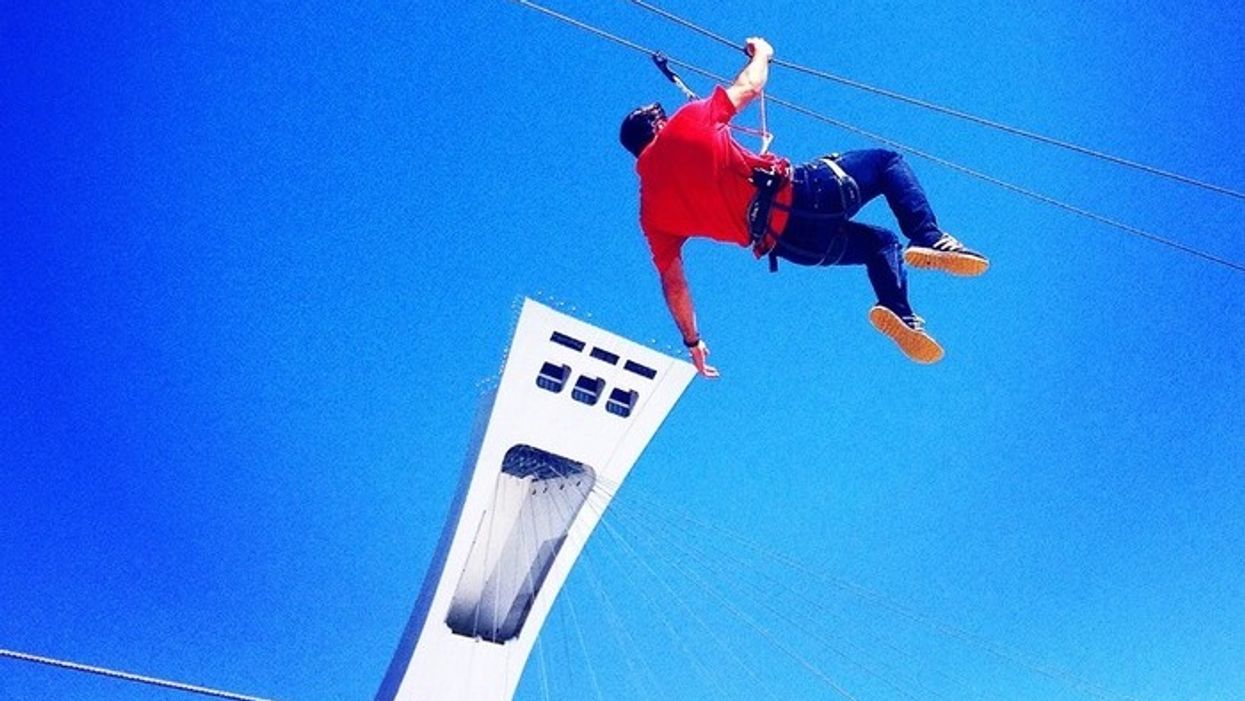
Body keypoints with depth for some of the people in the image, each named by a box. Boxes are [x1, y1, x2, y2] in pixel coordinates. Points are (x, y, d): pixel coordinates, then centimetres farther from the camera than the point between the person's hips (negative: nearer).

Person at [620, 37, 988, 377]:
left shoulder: (651, 212, 10)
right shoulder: (687, 122, 1)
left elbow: (672, 283, 11)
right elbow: (749, 87, 11)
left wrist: (692, 341, 21)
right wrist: (760, 53, 33)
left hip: (784, 245, 6)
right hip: (795, 196, -5)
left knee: (881, 241, 26)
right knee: (886, 161, 15)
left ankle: (899, 313, 1)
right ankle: (929, 239, -8)